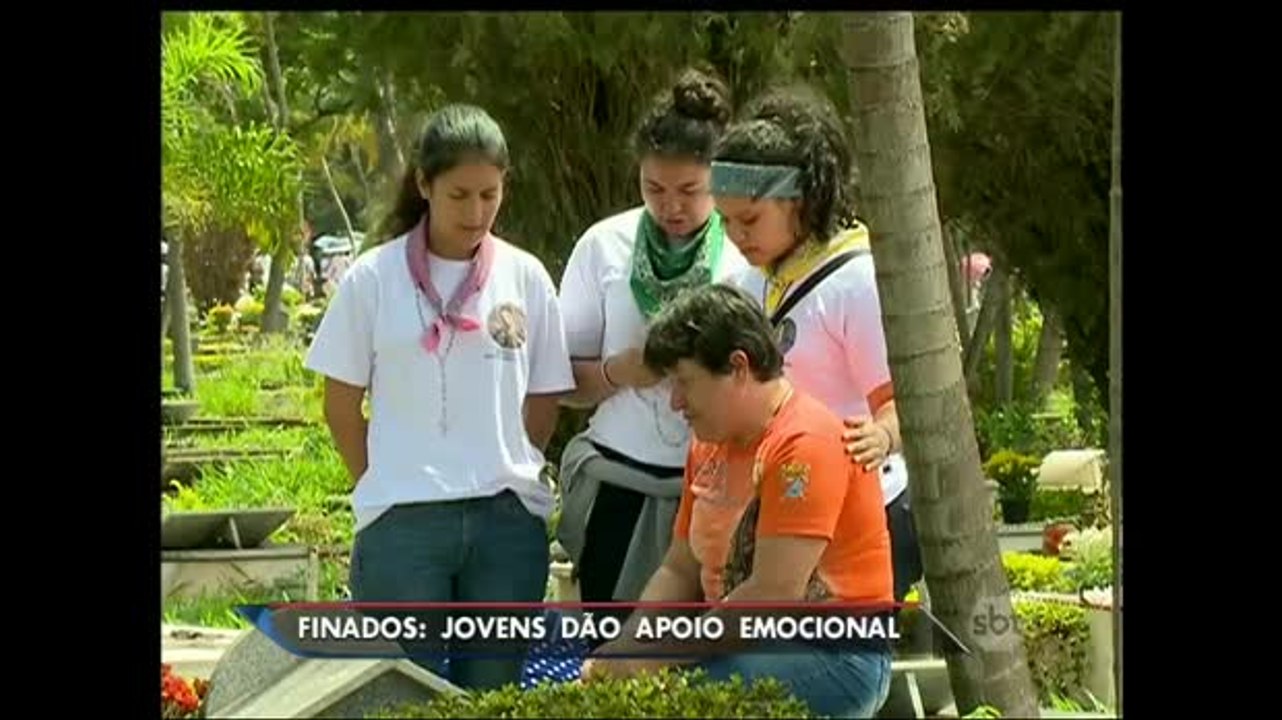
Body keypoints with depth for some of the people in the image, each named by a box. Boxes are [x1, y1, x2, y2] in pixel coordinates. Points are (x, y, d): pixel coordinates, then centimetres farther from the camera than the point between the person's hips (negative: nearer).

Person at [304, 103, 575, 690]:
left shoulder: (525, 278, 6)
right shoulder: (374, 278, 0)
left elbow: (544, 400, 11)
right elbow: (342, 404, 6)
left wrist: (505, 477, 5)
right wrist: (382, 488, 5)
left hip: (508, 515, 2)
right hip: (403, 523, -2)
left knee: (493, 690, 6)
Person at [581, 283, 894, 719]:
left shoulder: (804, 444, -15)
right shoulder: (709, 446, 14)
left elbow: (774, 595, -22)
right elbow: (678, 572, 18)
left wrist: (653, 659, -19)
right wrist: (620, 653, 0)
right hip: (747, 646, 8)